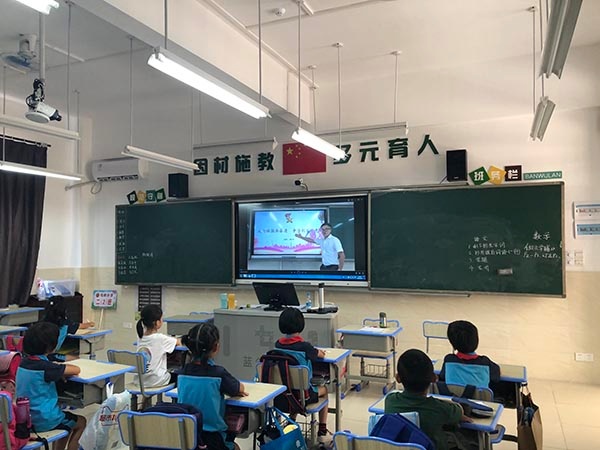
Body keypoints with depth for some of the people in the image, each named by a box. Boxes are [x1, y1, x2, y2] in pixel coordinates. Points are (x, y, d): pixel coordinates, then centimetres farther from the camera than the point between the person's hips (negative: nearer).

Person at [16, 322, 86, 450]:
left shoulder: (24, 362, -1)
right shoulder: (44, 367, -25)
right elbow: (76, 370, -18)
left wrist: (59, 369, -1)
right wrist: (63, 368, 0)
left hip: (25, 418, 7)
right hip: (44, 421, -7)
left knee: (68, 418, 30)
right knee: (81, 422, 17)